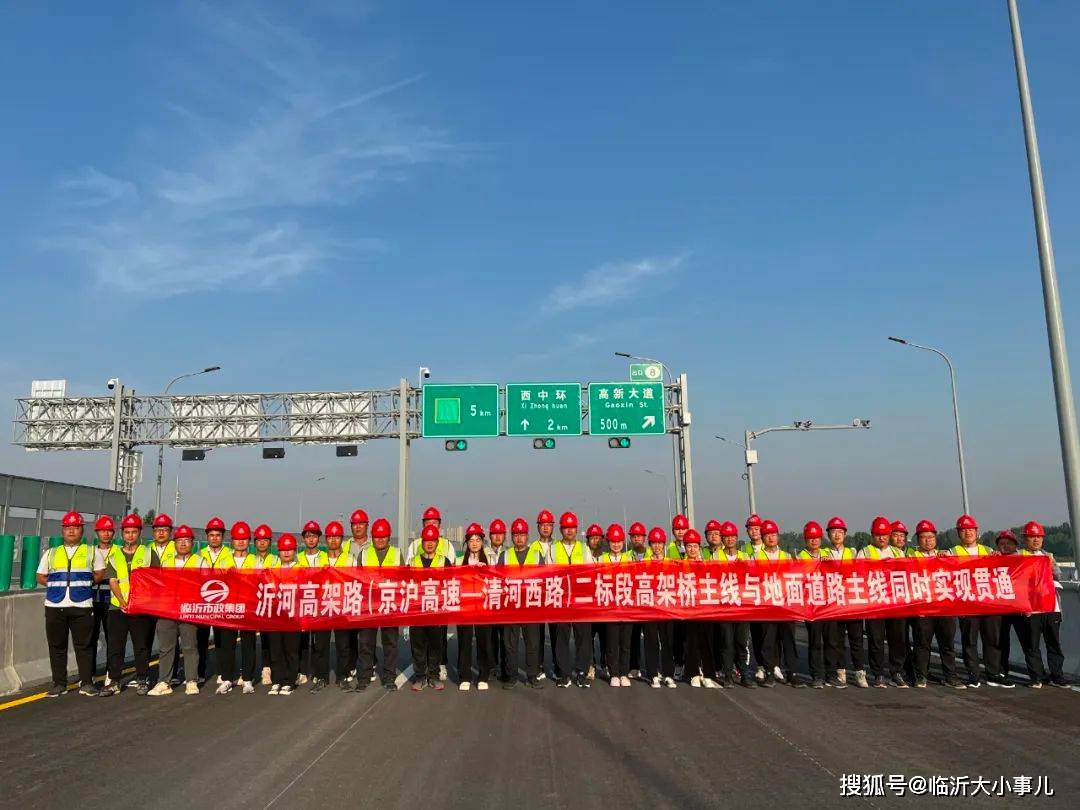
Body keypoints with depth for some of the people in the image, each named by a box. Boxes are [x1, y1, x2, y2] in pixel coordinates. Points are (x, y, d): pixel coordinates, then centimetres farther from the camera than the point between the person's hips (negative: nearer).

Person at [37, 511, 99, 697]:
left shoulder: (91, 552, 8)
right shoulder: (51, 554, 14)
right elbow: (41, 577, 16)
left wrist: (85, 583, -4)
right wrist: (56, 585, 2)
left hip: (82, 606, -2)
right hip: (55, 606, 2)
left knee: (84, 645, 1)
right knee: (57, 646, 6)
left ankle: (86, 683, 7)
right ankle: (59, 684, 16)